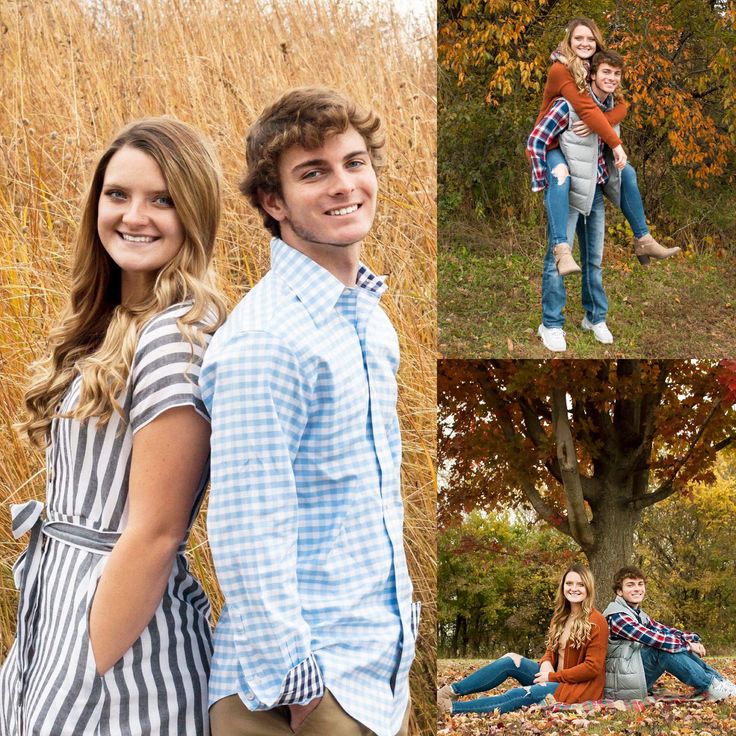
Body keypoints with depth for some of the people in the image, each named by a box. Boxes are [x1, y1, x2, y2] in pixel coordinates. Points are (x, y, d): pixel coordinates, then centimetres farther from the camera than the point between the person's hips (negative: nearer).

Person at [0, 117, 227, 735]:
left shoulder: (179, 336, -19)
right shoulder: (107, 325, 8)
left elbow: (155, 533, -21)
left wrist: (85, 677, -17)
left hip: (123, 622, -8)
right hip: (58, 601, 8)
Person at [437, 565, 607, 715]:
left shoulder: (596, 622, -13)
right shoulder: (560, 617, 12)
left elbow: (592, 667, -17)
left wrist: (552, 676, -16)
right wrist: (546, 664, -7)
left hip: (579, 686, -8)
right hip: (554, 677, 8)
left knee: (521, 695, -27)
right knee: (511, 660, -13)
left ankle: (452, 707, -31)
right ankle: (452, 691, -16)